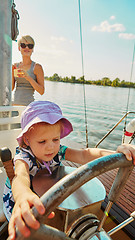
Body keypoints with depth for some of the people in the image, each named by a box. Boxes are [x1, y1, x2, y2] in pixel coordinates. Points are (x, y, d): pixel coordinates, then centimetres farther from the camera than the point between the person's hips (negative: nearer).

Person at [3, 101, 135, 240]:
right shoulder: (23, 157, -31)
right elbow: (21, 175, -54)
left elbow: (83, 155, -36)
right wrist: (23, 195, -79)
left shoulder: (58, 151, -20)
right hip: (18, 202, -3)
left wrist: (116, 154, -53)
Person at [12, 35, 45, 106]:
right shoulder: (15, 66, 10)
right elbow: (11, 88, 9)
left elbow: (41, 91, -8)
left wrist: (28, 77, -18)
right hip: (14, 103, 4)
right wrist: (11, 73, -4)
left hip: (28, 105, -3)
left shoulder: (37, 67, -3)